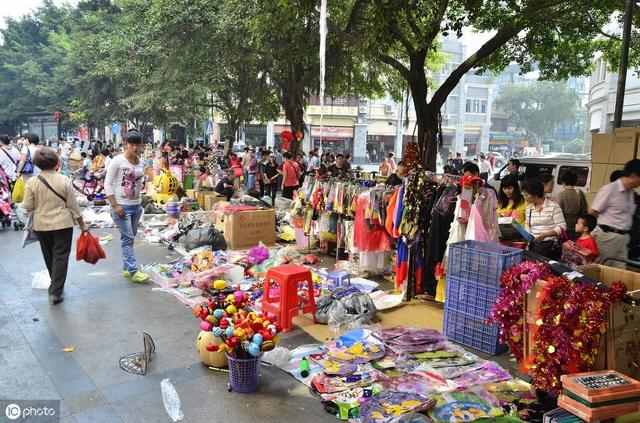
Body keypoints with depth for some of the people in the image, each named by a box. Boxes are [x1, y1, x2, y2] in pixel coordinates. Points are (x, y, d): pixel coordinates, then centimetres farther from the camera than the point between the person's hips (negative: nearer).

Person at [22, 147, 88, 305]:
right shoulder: (65, 181, -10)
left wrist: (31, 225, 16)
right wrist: (82, 225, 3)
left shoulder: (32, 182, -7)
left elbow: (28, 208, -3)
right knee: (60, 257, 4)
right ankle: (56, 292, 1)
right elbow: (73, 206, -6)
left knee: (49, 257, 19)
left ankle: (56, 286, 37)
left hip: (41, 226, 2)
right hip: (63, 224, -2)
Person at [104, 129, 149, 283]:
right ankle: (133, 271, -5)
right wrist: (115, 205, -14)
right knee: (127, 238, -7)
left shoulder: (141, 163, 7)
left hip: (136, 205, 6)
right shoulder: (117, 161, -10)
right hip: (121, 205, -6)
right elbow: (108, 184, -10)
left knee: (130, 238, 12)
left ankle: (126, 268, 22)